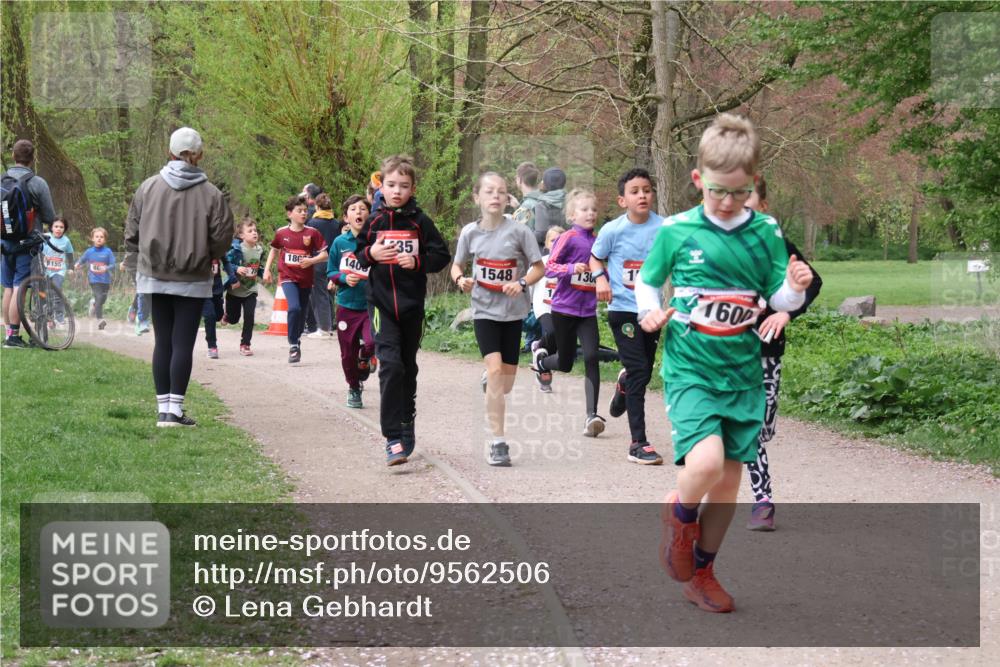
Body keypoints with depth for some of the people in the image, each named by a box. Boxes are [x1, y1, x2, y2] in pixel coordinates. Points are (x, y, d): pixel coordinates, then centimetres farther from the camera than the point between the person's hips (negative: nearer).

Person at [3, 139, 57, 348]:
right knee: (19, 288, -4)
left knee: (8, 288, 13)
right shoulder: (37, 183, -11)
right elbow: (50, 217, -6)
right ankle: (14, 335, -6)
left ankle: (8, 331, 18)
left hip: (6, 242, 4)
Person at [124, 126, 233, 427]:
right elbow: (222, 237, -6)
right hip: (193, 279, -2)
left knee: (162, 341, 9)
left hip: (154, 277, 3)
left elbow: (132, 232, 4)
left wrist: (135, 267, 14)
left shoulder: (148, 187, -1)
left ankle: (163, 408, 10)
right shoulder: (211, 194, -9)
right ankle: (175, 409, -2)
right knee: (183, 343, 1)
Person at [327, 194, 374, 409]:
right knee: (348, 352, 9)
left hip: (371, 304, -2)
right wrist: (344, 278, -11)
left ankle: (364, 359, 12)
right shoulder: (340, 242, 1)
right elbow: (331, 272, 7)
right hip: (346, 305, 2)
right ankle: (354, 389, 32)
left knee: (372, 342, -24)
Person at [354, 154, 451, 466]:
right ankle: (393, 438, -16)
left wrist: (417, 261, -15)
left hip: (412, 305, 1)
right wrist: (370, 254, -8)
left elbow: (442, 255, 1)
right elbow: (357, 257, 13)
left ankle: (406, 426, 33)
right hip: (382, 304, -1)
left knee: (408, 368, 14)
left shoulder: (420, 222, 0)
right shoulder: (374, 221, 4)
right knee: (390, 365, -15)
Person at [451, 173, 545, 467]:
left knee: (507, 377, 7)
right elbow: (457, 266, 9)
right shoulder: (470, 232, -4)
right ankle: (498, 443, -17)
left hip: (513, 310, 1)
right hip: (484, 310, -1)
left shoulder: (519, 231, -9)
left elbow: (539, 267, -2)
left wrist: (522, 283, -21)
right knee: (495, 370, -17)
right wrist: (461, 280, -13)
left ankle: (493, 406, 43)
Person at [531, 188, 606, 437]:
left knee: (591, 358, -14)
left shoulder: (597, 240, 7)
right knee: (565, 364, 9)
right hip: (564, 308, -3)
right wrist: (572, 268, -28)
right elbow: (549, 267, -12)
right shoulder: (568, 239, -8)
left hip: (588, 311, 3)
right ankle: (540, 359, 45)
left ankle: (592, 415, -13)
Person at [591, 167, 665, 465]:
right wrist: (601, 278, -12)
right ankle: (638, 444, -5)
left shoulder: (663, 228, -5)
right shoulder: (613, 230, -8)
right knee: (638, 372, -11)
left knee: (644, 373, 15)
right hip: (623, 309, -3)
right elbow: (596, 258, 9)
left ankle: (624, 385, 55)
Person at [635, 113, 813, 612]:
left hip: (742, 374, 3)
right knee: (705, 461, -24)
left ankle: (701, 574, 26)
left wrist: (795, 288, -16)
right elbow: (647, 280, 11)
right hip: (689, 369, -3)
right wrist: (650, 311, -8)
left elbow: (780, 301, 5)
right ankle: (680, 516, 10)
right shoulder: (676, 231, -3)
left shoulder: (765, 233, 1)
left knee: (730, 477, 7)